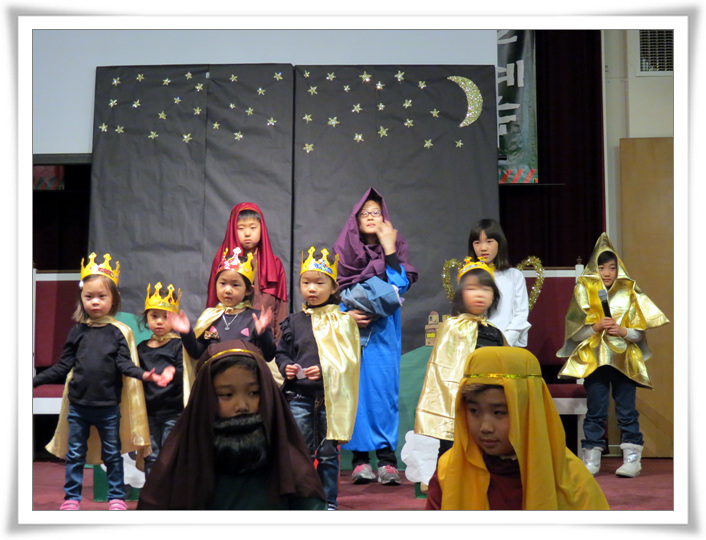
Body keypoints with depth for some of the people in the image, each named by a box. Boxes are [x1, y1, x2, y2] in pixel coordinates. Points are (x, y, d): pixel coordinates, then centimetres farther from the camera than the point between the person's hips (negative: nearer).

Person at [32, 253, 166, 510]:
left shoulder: (119, 332, -2)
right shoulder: (77, 332, 4)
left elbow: (125, 363, -7)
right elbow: (64, 365, 7)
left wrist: (143, 374, -25)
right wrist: (36, 380, 2)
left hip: (109, 406, -2)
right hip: (78, 404, 2)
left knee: (113, 454, 8)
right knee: (74, 454, 9)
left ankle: (117, 497, 18)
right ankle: (71, 497, 19)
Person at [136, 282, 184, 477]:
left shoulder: (178, 345, -2)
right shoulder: (141, 348, 11)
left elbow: (185, 373, -12)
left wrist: (173, 372, -32)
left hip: (173, 411, -4)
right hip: (148, 411, 4)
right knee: (150, 458, 9)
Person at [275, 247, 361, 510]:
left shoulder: (343, 322, 0)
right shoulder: (294, 322, 8)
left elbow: (350, 359, -4)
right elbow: (281, 352, 14)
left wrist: (326, 370, -18)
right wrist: (286, 367, -7)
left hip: (331, 397, -2)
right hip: (299, 396, 2)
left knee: (328, 453, 5)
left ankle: (329, 501, 16)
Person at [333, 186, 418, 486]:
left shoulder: (395, 248, 8)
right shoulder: (343, 251, 9)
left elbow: (399, 287, -8)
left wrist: (389, 248, -10)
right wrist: (347, 314, -10)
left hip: (383, 334, 0)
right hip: (349, 334, 1)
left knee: (383, 388, -7)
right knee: (355, 390, -4)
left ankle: (387, 459, -7)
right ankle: (360, 458, -1)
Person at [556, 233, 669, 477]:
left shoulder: (630, 294, 7)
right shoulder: (584, 292, 5)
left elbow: (640, 332, 6)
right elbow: (573, 331, 2)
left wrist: (622, 331, -12)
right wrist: (595, 327, -13)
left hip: (624, 361, 0)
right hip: (594, 360, 0)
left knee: (627, 411, 1)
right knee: (595, 411, 2)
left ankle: (632, 457, 7)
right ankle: (591, 459, 9)